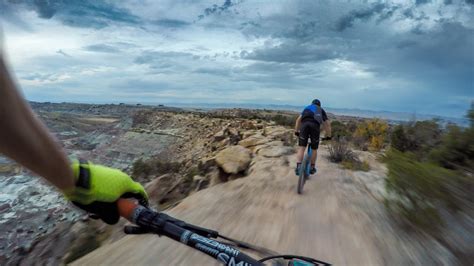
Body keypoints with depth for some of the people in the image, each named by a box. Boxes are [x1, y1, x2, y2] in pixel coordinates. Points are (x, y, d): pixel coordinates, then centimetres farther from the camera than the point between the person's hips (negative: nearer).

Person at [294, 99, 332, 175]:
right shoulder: (321, 110, 34)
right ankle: (312, 168, 29)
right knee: (314, 149, 16)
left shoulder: (307, 108, 36)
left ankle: (298, 167, -14)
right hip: (315, 125, 0)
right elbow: (327, 124, 28)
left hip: (305, 124, 0)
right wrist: (328, 136, 34)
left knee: (301, 148, 1)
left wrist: (296, 131, 24)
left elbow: (298, 120, 24)